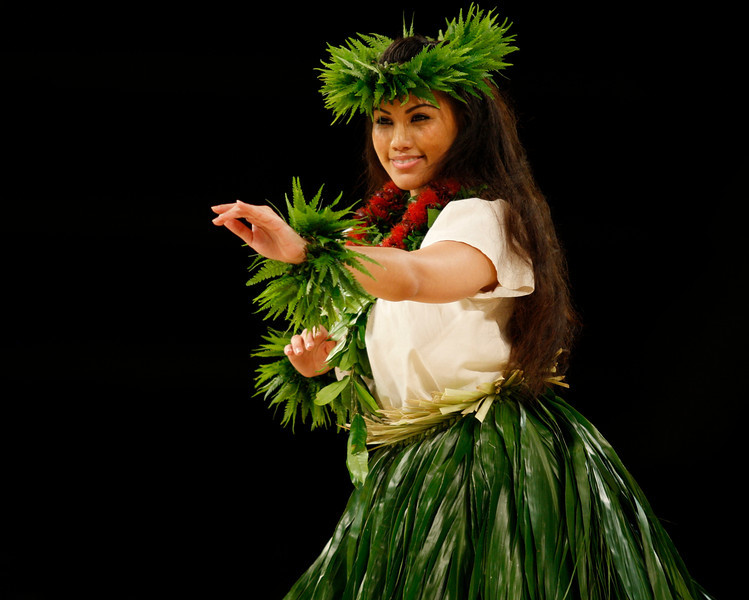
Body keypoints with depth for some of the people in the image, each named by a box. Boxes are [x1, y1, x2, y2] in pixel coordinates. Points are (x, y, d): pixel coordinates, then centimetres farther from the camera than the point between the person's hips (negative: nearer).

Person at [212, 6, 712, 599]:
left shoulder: (484, 216, -17)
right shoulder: (392, 224, 11)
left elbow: (415, 278, -40)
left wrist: (304, 251, -54)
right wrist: (330, 359, 1)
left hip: (488, 468, -8)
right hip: (408, 473, 9)